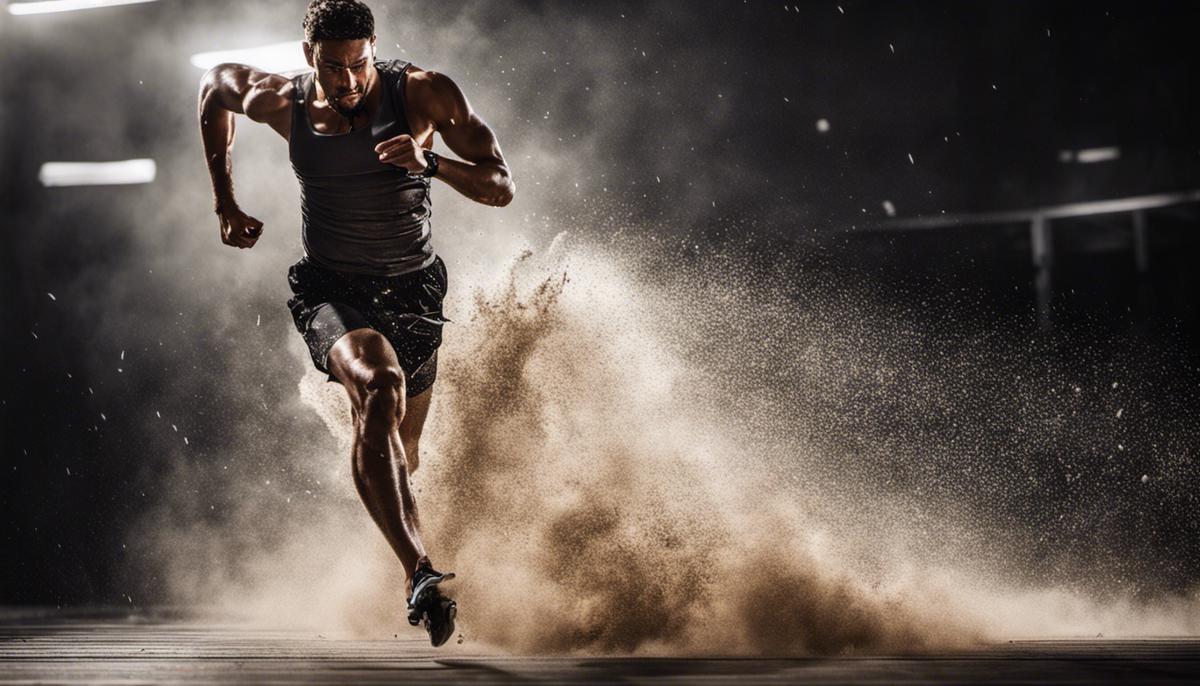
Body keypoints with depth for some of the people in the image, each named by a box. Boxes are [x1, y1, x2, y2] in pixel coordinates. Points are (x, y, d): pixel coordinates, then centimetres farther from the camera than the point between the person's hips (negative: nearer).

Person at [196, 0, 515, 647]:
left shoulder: (424, 94, -14)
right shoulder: (281, 101, -10)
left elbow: (501, 188, -14)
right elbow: (213, 86, 14)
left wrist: (430, 164, -34)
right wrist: (226, 206, 12)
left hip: (413, 295, 2)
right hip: (332, 293, -2)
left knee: (398, 457, 15)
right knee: (379, 386, -35)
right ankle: (420, 575, -47)